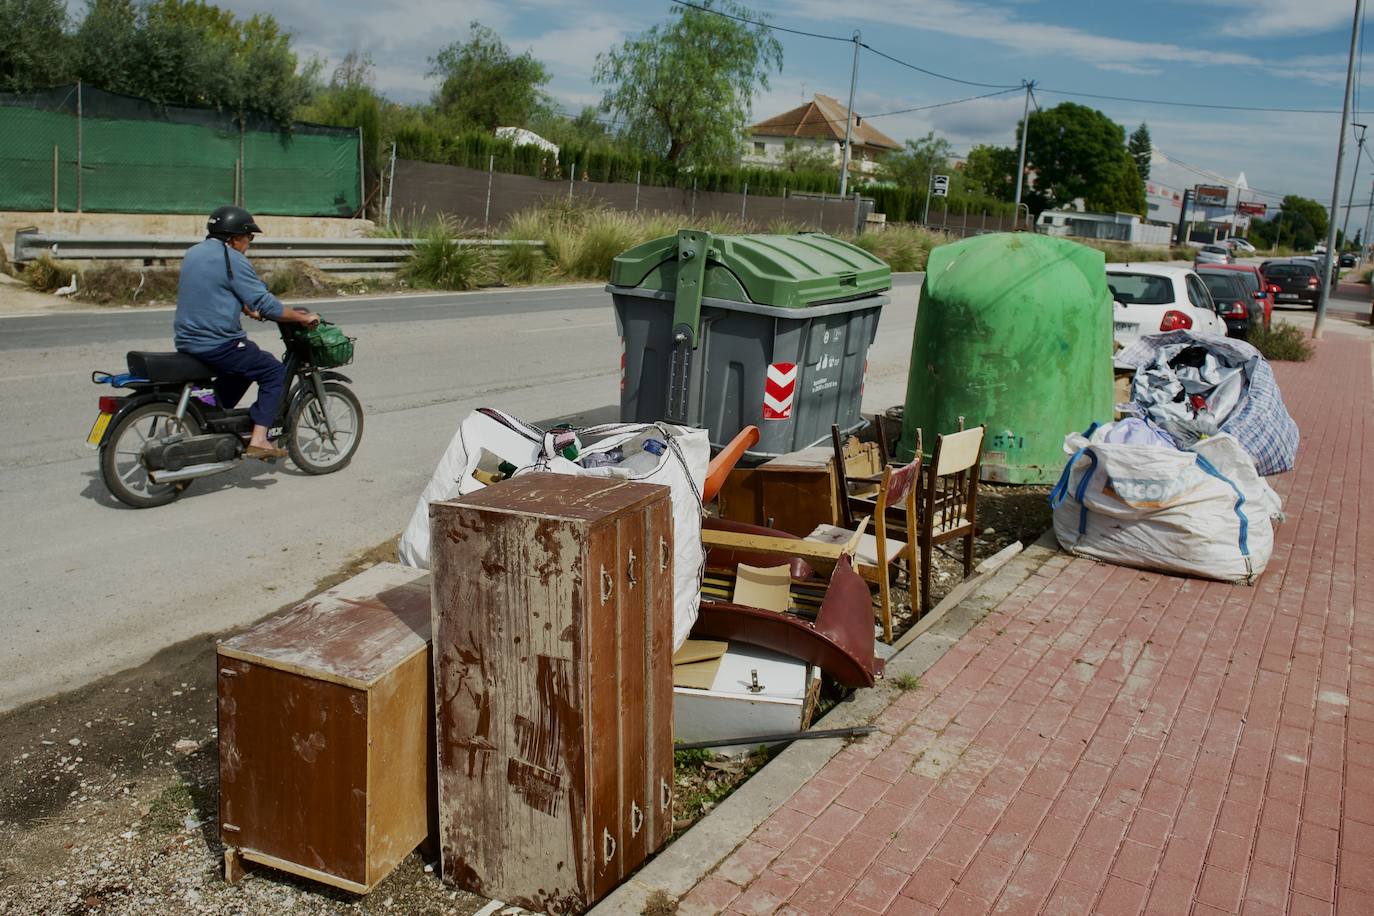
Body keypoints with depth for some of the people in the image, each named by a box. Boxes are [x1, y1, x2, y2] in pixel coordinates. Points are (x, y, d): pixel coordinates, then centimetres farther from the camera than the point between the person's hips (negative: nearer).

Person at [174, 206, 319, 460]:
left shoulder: (194, 253, 14)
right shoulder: (233, 260, -13)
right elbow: (265, 304, -14)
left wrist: (248, 311, 31)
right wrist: (302, 317, -4)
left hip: (186, 341, 9)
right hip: (217, 344, -9)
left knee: (244, 367, 31)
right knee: (274, 372, 2)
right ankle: (258, 440, -7)